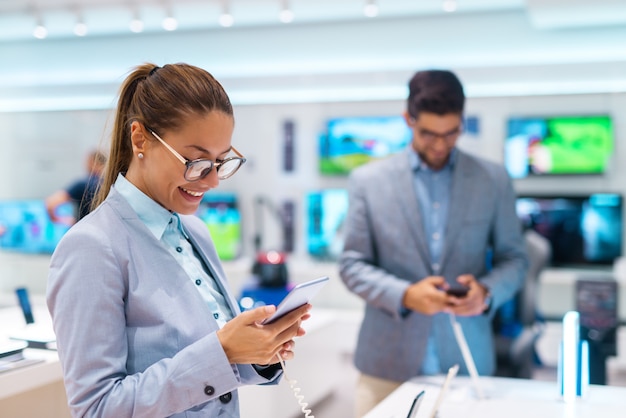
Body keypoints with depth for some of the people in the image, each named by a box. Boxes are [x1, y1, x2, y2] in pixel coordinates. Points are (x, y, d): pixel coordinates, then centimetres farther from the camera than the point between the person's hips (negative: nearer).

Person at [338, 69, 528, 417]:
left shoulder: (493, 180, 5)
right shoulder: (367, 180, 2)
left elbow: (513, 258, 9)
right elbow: (352, 264, 2)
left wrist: (487, 292, -12)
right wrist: (405, 295, -15)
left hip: (467, 359, 1)